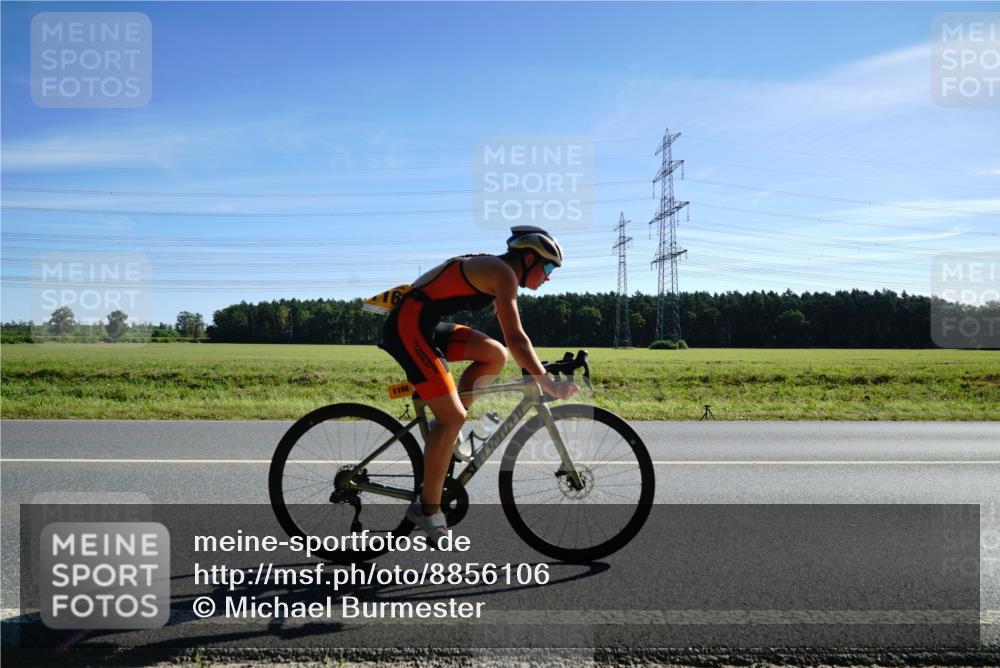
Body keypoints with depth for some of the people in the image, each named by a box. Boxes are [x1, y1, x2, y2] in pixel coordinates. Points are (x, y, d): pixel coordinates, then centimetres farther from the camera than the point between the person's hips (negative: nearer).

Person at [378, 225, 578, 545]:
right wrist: (549, 384, -16)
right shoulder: (503, 273, -11)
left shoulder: (492, 269, 18)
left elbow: (511, 340, 25)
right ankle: (427, 508, -1)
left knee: (495, 355, 7)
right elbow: (516, 340, -19)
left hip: (422, 324, 10)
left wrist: (539, 372, 24)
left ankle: (446, 428, 10)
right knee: (454, 416, -11)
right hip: (408, 324, -10)